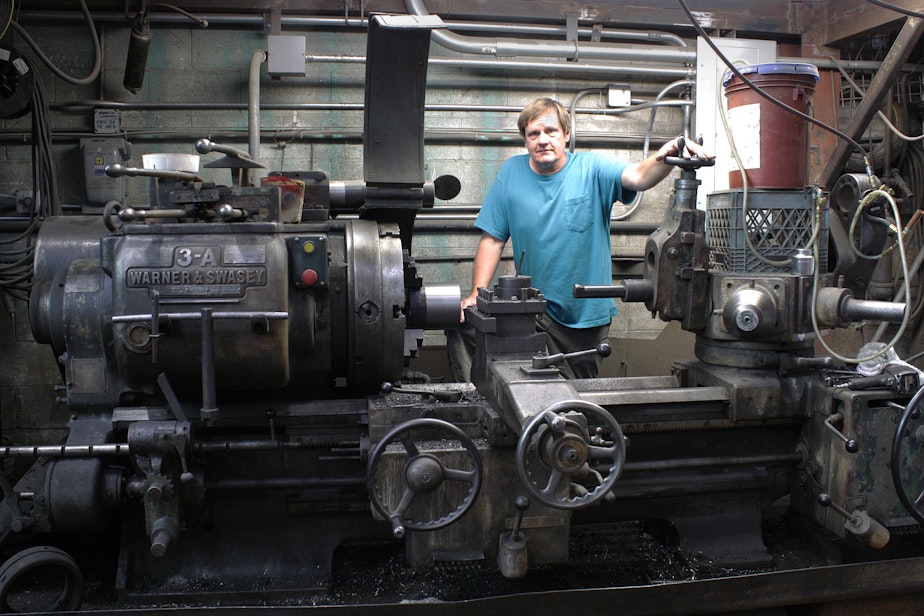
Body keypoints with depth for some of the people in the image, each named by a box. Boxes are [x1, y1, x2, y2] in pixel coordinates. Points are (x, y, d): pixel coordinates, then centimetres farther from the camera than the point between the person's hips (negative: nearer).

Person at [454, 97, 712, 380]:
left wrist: (665, 158, -48)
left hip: (588, 314, 0)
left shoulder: (592, 168, -6)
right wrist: (476, 294, -11)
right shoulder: (512, 171, -2)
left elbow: (637, 176, -26)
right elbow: (492, 239, -1)